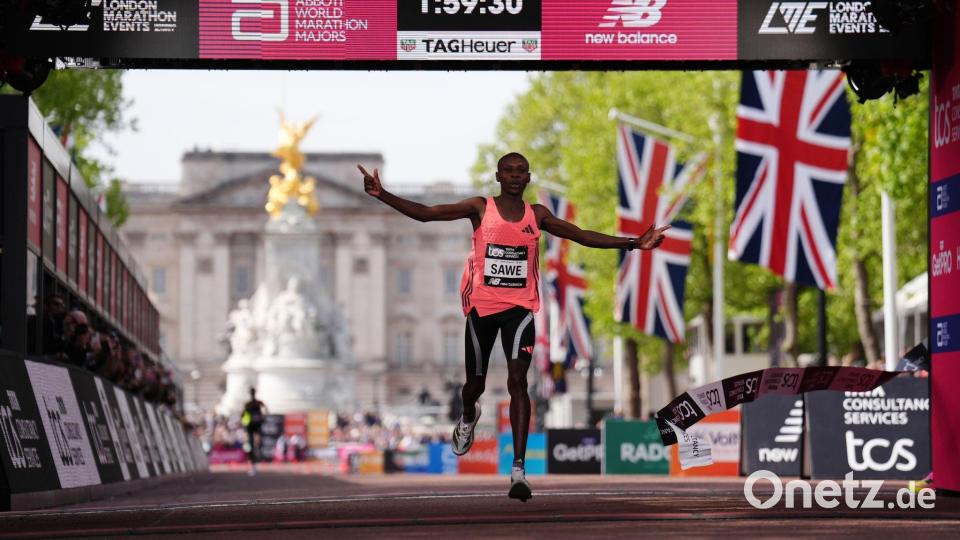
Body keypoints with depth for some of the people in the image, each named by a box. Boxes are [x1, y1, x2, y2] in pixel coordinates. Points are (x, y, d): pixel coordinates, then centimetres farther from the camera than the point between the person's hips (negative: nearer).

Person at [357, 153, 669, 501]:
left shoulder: (537, 215, 5)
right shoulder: (480, 209, -1)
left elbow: (583, 236, 8)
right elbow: (424, 213, -7)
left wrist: (633, 244, 2)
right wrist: (382, 195, -19)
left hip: (519, 307, 0)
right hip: (482, 305, 0)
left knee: (517, 379, -16)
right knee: (475, 383, 11)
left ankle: (518, 469, -21)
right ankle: (468, 416, 51)